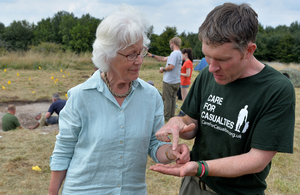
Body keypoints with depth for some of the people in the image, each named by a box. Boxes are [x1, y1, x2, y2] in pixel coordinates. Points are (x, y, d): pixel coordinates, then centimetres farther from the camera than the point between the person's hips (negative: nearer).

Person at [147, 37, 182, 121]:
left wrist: (163, 69, -8)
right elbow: (164, 59, 22)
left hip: (169, 82, -9)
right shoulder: (179, 53, 16)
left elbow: (171, 66, -27)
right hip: (176, 81, 10)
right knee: (173, 99, 14)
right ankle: (172, 116, 20)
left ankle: (166, 117, 6)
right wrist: (152, 56, 23)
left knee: (167, 99, 0)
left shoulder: (174, 53, -17)